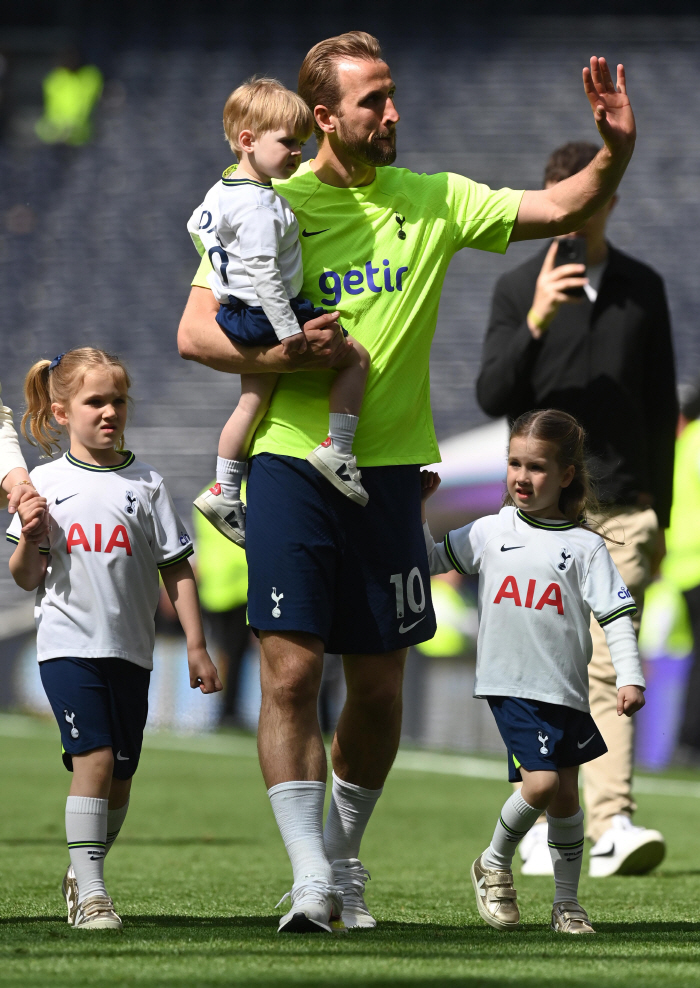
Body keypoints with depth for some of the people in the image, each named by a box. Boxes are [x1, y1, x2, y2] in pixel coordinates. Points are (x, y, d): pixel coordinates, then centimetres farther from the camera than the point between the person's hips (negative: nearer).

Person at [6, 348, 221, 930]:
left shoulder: (145, 484, 5)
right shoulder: (46, 483, 3)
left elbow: (177, 571, 8)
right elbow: (28, 579, 6)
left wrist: (196, 647, 4)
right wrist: (28, 539, -15)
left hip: (131, 648, 3)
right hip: (68, 643, -2)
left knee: (120, 774, 6)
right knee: (94, 757, -17)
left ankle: (83, 872, 27)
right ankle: (90, 892, -16)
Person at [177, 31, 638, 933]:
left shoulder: (431, 202, 7)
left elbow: (557, 209, 3)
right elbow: (195, 332, -2)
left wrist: (615, 150, -14)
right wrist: (282, 358, -17)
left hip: (388, 467, 3)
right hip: (291, 460, -3)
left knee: (378, 683, 7)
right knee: (292, 669, -12)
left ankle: (344, 858, 26)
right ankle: (310, 879, -9)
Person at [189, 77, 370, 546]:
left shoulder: (222, 190, 8)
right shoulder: (260, 205, -24)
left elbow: (196, 226, 25)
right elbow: (262, 270, -30)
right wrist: (288, 330, -30)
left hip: (240, 314, 10)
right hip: (267, 313, -10)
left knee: (253, 400, 19)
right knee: (356, 356, 0)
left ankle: (225, 493, 25)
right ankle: (338, 451, -1)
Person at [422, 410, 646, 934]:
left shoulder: (585, 546, 1)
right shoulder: (491, 532, 6)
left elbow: (616, 614, -2)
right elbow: (432, 560, 17)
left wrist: (630, 677, -12)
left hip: (567, 689, 1)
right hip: (511, 683, -1)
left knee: (565, 794, 8)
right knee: (540, 783, -17)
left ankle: (567, 901, 22)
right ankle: (494, 863, 8)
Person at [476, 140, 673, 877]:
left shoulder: (642, 289, 9)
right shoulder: (518, 290, 3)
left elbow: (661, 404, 14)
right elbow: (492, 396, -7)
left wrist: (658, 513, 11)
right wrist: (535, 320, -21)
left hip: (621, 509, 1)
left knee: (608, 671, -10)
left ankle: (612, 827, -18)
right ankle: (542, 827, 15)